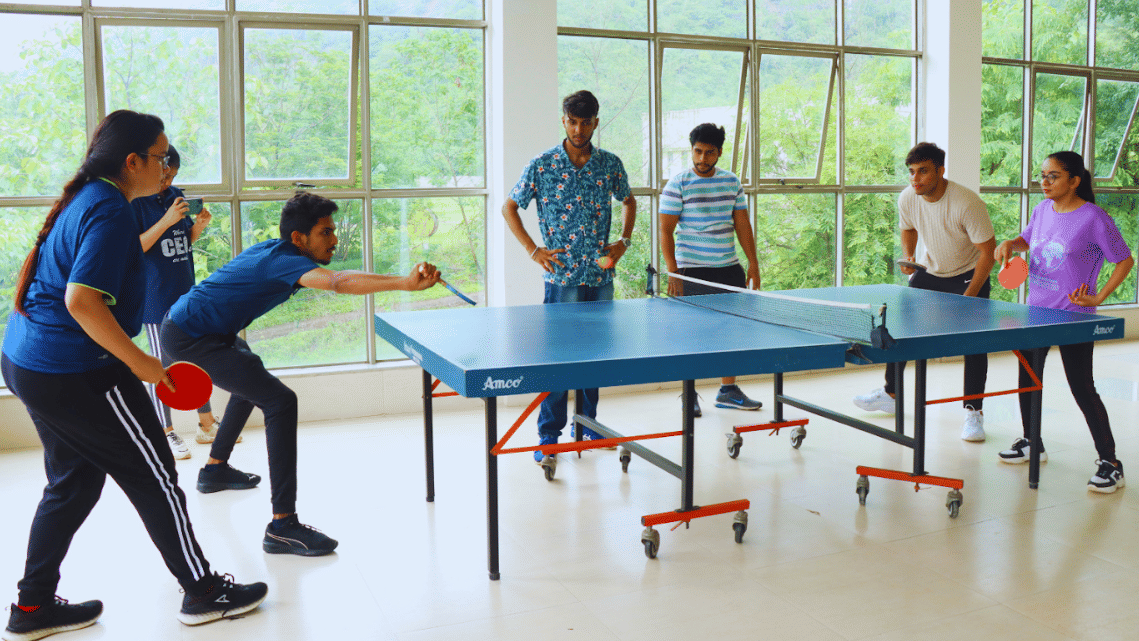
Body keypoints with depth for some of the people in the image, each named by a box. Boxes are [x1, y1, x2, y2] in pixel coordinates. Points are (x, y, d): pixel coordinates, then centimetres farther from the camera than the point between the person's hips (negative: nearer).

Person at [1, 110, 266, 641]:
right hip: (77, 374, -10)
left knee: (73, 483, 19)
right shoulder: (110, 210, -18)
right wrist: (137, 360, -20)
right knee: (155, 478, 3)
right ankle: (202, 591, 15)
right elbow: (82, 300, -27)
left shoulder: (82, 200, 11)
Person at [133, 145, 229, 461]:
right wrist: (166, 221, -22)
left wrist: (199, 225, -3)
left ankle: (207, 424, 24)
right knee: (162, 365, 1)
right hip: (156, 297, -7)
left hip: (186, 292, 7)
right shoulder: (134, 202, -9)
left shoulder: (176, 196, 11)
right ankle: (166, 432, 12)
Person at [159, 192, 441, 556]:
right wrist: (405, 283, -54)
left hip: (184, 319, 11)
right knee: (280, 401, -21)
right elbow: (339, 282, -44)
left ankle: (215, 469, 49)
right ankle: (283, 526, -23)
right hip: (188, 337, -11)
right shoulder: (286, 261, -23)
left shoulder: (272, 250, 7)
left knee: (251, 379, 35)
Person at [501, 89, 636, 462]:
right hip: (562, 277, -3)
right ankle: (549, 434, 6)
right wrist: (533, 250, -5)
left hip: (601, 276, 4)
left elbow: (629, 201, 23)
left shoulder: (610, 165, 6)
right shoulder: (542, 166, -3)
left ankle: (588, 424, 25)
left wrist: (624, 241, 8)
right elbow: (509, 208, 5)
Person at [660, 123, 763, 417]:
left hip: (730, 269, 5)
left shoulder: (732, 182, 9)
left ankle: (728, 390, 21)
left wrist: (753, 262, 6)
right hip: (693, 271, -5)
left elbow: (742, 224, 12)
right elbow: (666, 231, -7)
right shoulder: (677, 185, -5)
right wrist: (673, 272, -14)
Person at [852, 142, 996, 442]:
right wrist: (908, 258, -8)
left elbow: (988, 250, -23)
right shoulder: (907, 198, -15)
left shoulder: (967, 203, -31)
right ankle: (890, 394, 24)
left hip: (970, 274, -5)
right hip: (929, 272, 5)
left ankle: (974, 412, -5)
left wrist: (969, 296, -25)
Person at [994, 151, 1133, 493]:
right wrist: (1010, 244, 1)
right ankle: (1032, 443, 36)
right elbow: (1028, 239, 24)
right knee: (1028, 377, 17)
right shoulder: (1043, 209, 4)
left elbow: (1125, 261, -6)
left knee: (1082, 388, -5)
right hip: (1036, 311, 7)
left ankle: (1109, 462, 7)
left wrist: (1099, 297, -13)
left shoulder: (1094, 218, -14)